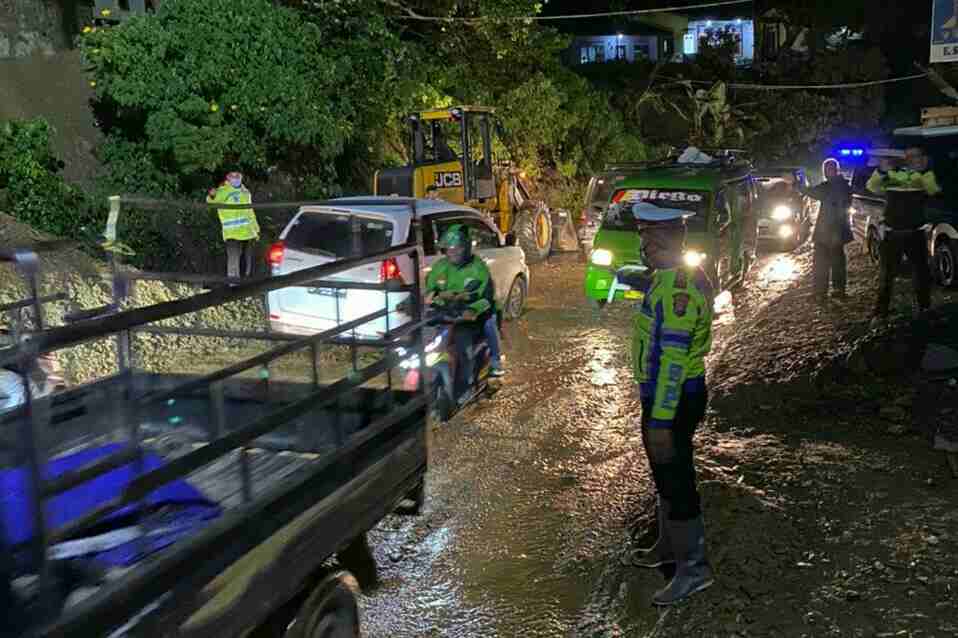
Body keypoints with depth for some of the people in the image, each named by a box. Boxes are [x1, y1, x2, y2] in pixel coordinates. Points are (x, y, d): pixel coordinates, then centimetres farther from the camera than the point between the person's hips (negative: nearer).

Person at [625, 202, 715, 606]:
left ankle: (693, 567, 15)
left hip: (673, 399, -10)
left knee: (676, 481, 1)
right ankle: (670, 544, 40)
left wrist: (661, 422, -25)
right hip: (674, 393, 10)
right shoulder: (678, 278, 6)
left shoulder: (676, 290, -27)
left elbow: (672, 361, -27)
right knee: (667, 475, 23)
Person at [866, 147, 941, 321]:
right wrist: (881, 171, -28)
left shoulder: (924, 176, 2)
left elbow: (933, 189, -17)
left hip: (915, 234, 1)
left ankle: (925, 307, 26)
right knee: (886, 275, 4)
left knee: (922, 273, 10)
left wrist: (924, 170, -30)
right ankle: (881, 312, 8)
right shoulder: (892, 174, 1)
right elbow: (872, 186, -11)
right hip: (891, 234, -1)